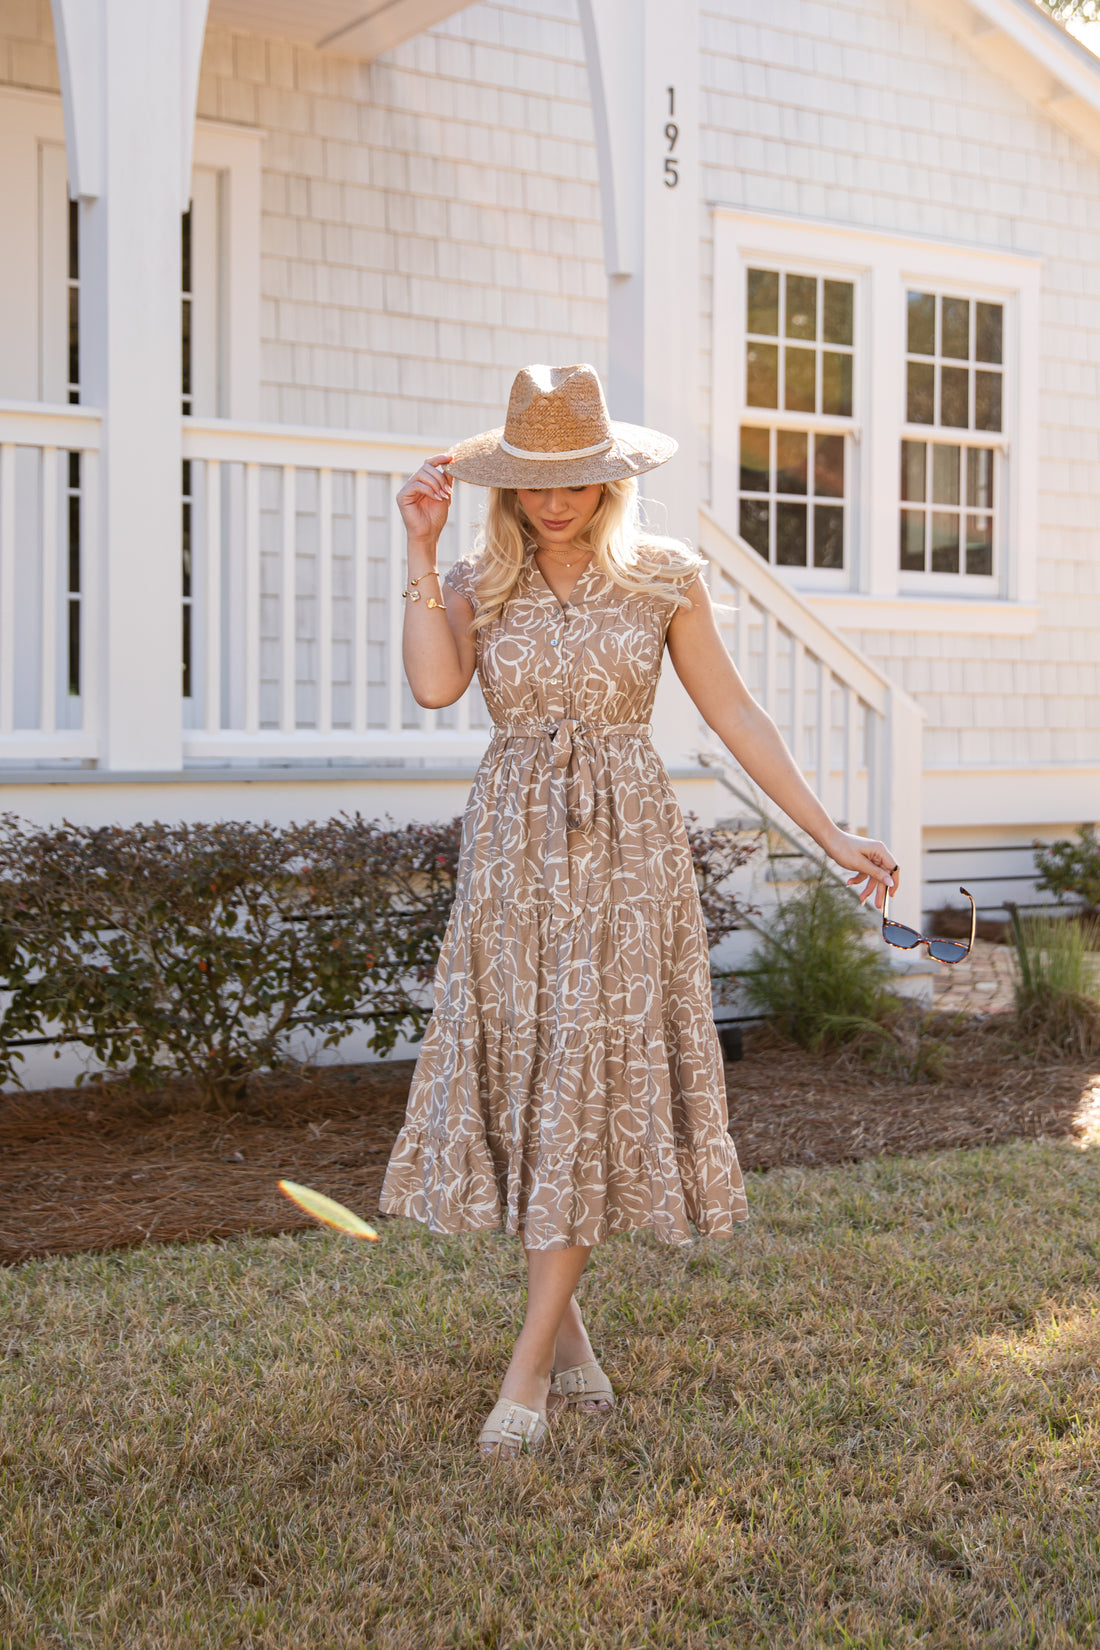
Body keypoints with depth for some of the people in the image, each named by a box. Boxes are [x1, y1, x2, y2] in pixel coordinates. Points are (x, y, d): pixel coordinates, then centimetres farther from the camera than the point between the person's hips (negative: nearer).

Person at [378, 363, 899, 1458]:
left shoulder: (663, 577, 4)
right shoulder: (476, 586, 6)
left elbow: (735, 716, 6)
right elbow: (433, 685, -14)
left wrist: (831, 837, 5)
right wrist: (421, 550, -11)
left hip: (627, 845, -1)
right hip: (512, 845, 2)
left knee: (593, 1084, -6)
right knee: (522, 1078, 3)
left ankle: (529, 1368, -3)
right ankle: (566, 1325, 21)